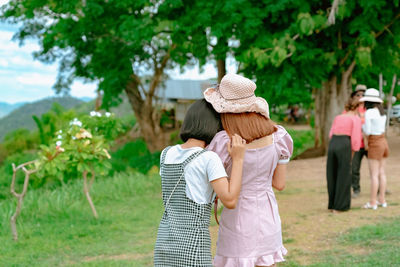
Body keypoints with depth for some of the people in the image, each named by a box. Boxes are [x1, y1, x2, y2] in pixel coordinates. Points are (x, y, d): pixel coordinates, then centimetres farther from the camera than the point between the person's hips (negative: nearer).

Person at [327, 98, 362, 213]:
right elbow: (355, 138, -5)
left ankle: (332, 205, 19)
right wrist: (352, 154, 3)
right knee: (343, 177, 4)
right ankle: (339, 206, 6)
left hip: (332, 144, 5)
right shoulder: (356, 119, 4)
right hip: (344, 146, -5)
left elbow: (331, 134, 16)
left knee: (332, 176, 14)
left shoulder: (337, 117, 20)